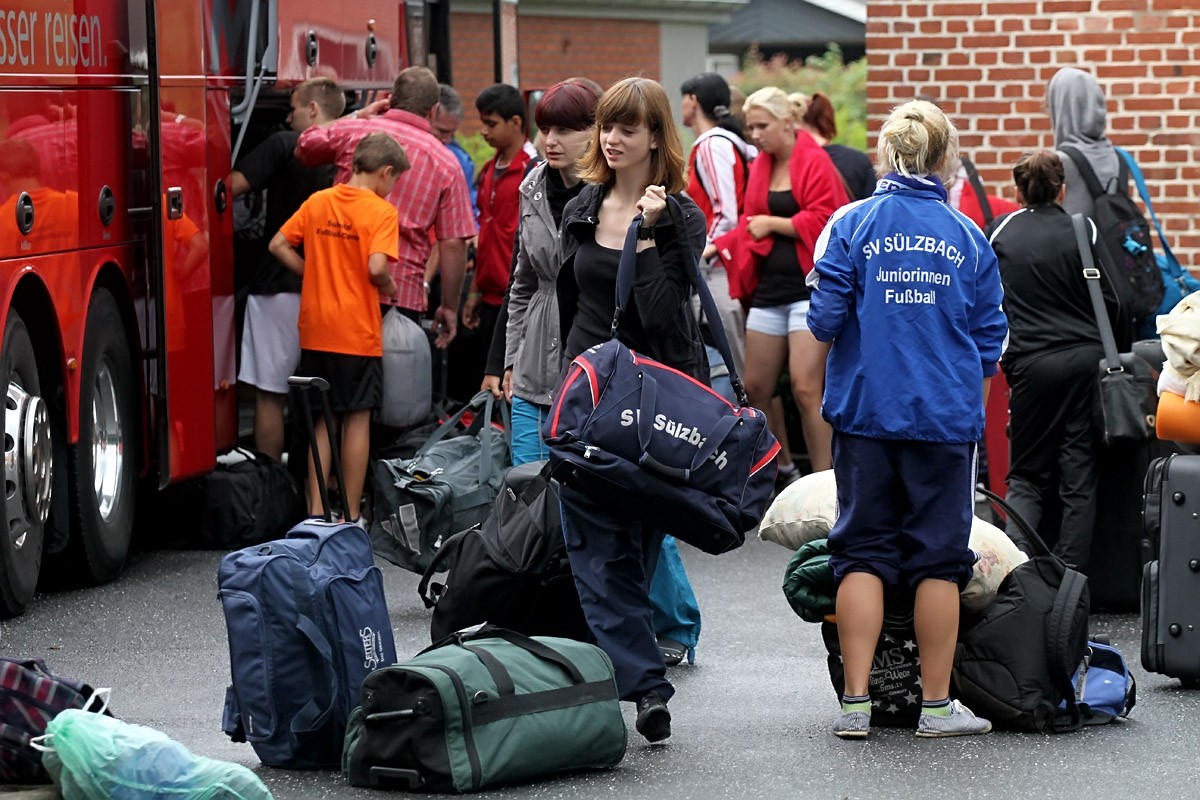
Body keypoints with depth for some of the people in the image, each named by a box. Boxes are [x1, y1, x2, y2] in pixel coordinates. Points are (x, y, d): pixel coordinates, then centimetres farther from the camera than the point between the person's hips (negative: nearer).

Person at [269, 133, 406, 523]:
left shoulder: (317, 202, 6)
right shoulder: (381, 212, -10)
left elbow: (279, 246, 5)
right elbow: (376, 267, -21)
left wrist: (316, 275, 11)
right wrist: (388, 286, -1)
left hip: (315, 331, 5)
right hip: (358, 332, -5)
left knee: (322, 421, 12)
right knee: (357, 420, 4)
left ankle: (316, 512, 12)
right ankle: (350, 517, 6)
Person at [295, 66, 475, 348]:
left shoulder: (353, 131, 4)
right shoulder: (446, 163, 1)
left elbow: (303, 148, 26)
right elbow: (453, 245, -2)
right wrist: (449, 307, 8)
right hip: (402, 292, -2)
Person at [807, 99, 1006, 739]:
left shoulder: (852, 224, -3)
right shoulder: (968, 236, 0)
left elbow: (824, 319, -6)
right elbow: (991, 340, 5)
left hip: (866, 411, 0)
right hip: (948, 417, 0)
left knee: (863, 550, 7)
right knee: (939, 556, 6)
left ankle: (856, 701, 3)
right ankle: (936, 705, 10)